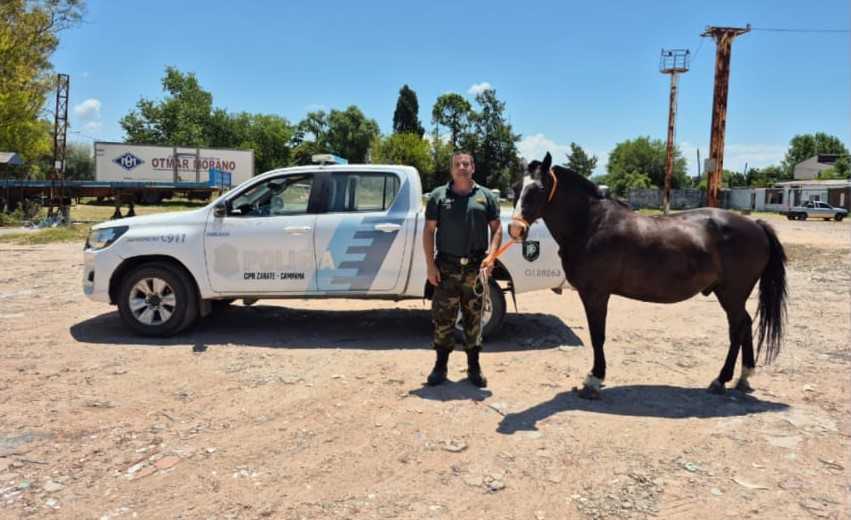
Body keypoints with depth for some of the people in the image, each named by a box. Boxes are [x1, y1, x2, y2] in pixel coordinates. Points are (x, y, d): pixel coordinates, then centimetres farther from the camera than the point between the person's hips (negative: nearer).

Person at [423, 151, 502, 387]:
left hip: (476, 268, 1)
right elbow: (429, 231, 3)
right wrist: (430, 264, -5)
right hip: (446, 267, 0)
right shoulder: (438, 195, 5)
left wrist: (491, 255, -10)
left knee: (474, 319, 9)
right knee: (443, 318, 4)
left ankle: (474, 367, 20)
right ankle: (440, 365, 16)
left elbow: (496, 229, 7)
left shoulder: (486, 196, 7)